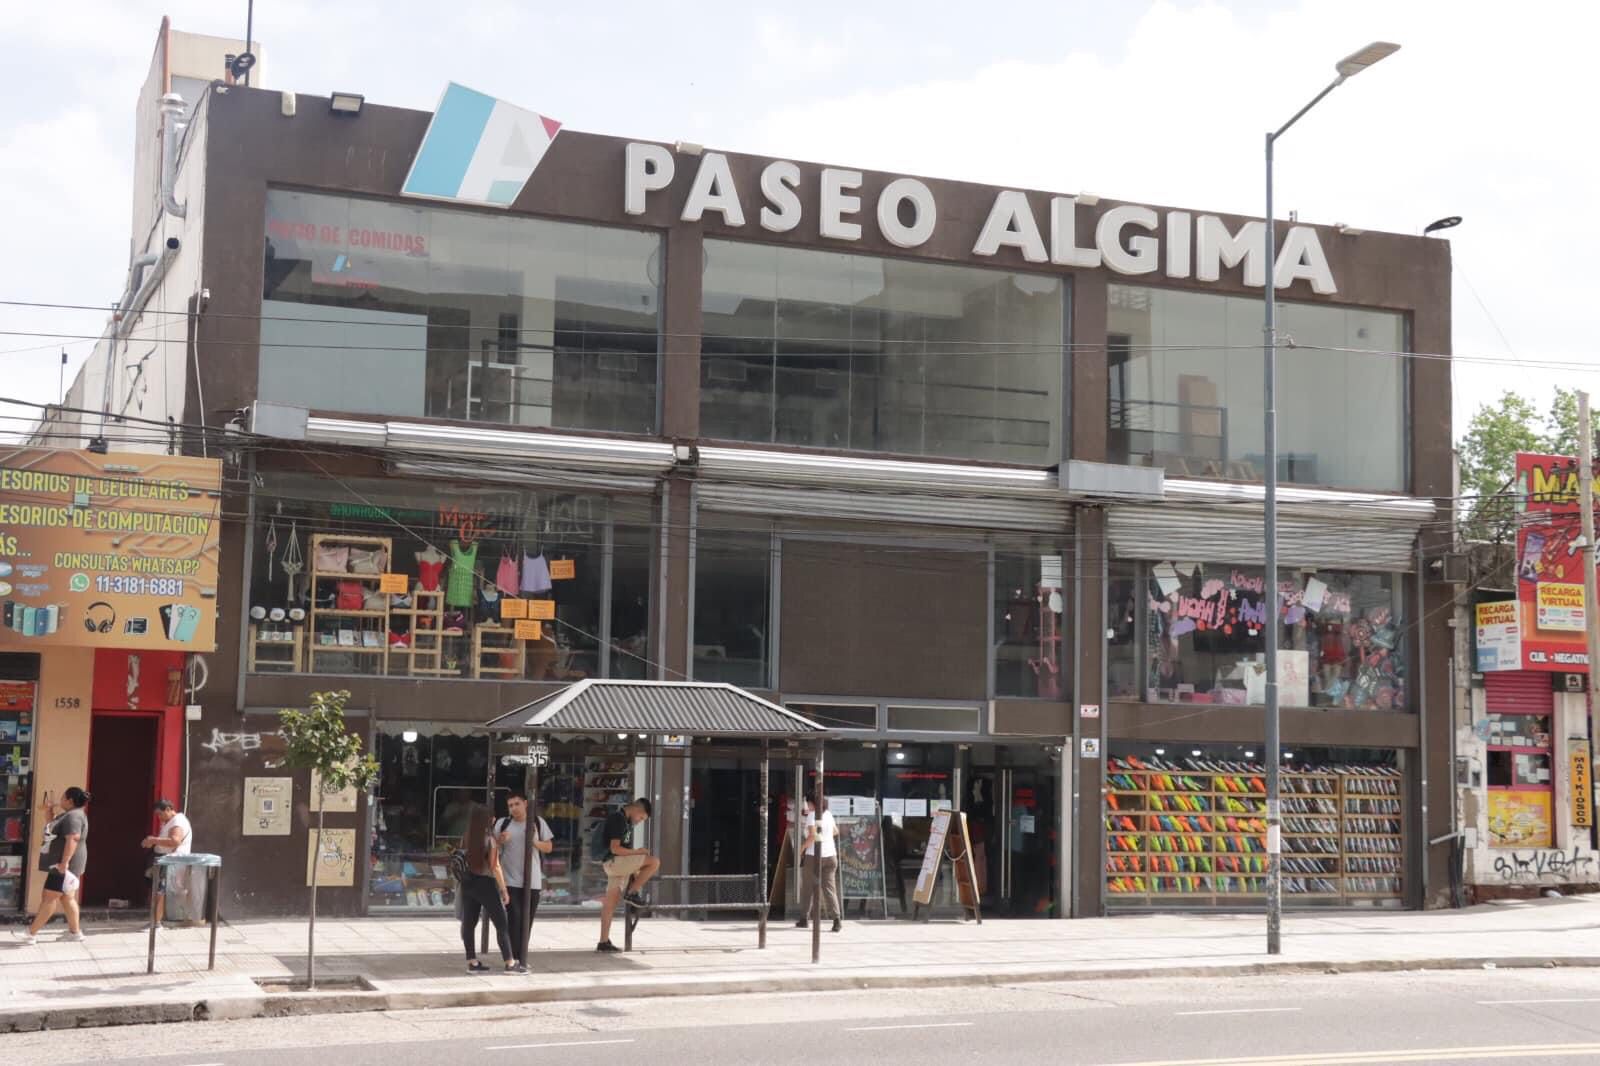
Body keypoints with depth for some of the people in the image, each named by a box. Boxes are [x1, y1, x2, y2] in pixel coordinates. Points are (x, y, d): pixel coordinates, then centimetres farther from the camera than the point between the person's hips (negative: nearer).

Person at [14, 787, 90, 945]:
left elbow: (72, 840, -27)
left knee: (49, 898, -8)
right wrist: (48, 811, 14)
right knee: (67, 898, 12)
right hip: (61, 863, 11)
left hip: (64, 864, -11)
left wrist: (64, 862, -32)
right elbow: (53, 826, 29)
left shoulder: (74, 816, -18)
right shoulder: (68, 815, 17)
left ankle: (31, 933, -7)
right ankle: (75, 932, 14)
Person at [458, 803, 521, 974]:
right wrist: (504, 890, -8)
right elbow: (495, 867, -14)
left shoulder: (466, 839, 0)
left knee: (469, 923, 8)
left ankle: (472, 962, 11)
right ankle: (510, 963, 4)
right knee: (501, 924, 3)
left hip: (468, 882, 5)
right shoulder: (490, 839, -14)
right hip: (485, 884, -5)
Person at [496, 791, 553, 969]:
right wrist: (500, 840, -14)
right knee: (514, 919, -10)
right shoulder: (503, 823, 3)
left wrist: (535, 842, -12)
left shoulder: (538, 822, 5)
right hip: (511, 880, -2)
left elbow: (549, 847, 7)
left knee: (527, 921, 8)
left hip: (533, 881, 2)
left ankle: (522, 957, 18)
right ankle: (514, 957, -6)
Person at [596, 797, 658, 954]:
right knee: (655, 862, -14)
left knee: (610, 903, 8)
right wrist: (637, 852, -12)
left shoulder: (626, 821, 17)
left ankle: (604, 942, 9)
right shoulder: (618, 819, -14)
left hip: (619, 865, 10)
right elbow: (615, 848, -20)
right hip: (613, 862, -10)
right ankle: (632, 893, -4)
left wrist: (635, 870, 19)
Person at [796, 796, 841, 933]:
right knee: (829, 887, 0)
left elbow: (813, 835, -17)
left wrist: (802, 848, -7)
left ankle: (804, 919, 17)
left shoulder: (812, 815, -7)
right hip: (830, 855, 5)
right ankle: (836, 918, -16)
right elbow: (835, 831, 26)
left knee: (807, 888, 10)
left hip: (813, 855, -5)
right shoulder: (828, 815, 11)